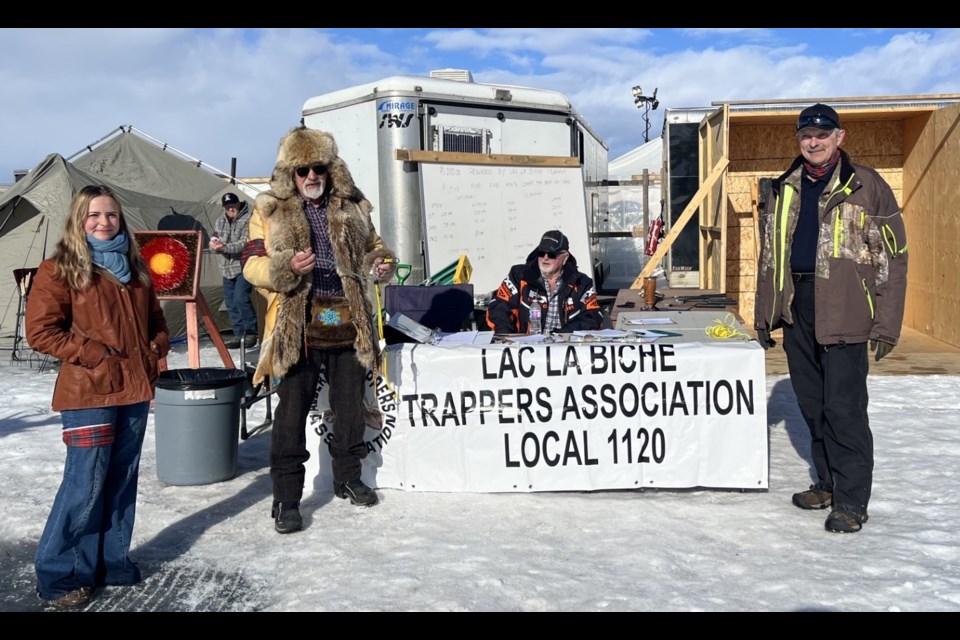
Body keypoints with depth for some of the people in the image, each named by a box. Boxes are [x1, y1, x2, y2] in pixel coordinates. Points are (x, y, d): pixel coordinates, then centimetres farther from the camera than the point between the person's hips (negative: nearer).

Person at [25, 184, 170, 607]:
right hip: (88, 394, -6)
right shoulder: (60, 269, -4)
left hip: (135, 391, 6)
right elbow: (41, 331, -9)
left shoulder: (133, 267, 15)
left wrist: (154, 355, 7)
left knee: (123, 479, 12)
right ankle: (57, 573, 11)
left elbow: (155, 321, 23)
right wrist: (94, 355, -14)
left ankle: (112, 560, 26)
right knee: (85, 483, -5)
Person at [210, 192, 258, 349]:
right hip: (227, 268, 7)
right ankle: (239, 334, 15)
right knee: (231, 302, 7)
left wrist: (224, 247, -28)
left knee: (240, 298, -19)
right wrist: (215, 244, -14)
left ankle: (250, 332, -7)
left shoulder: (248, 219, -11)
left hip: (244, 267, -7)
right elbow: (214, 240, 11)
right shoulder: (220, 221, 13)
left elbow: (245, 244, -20)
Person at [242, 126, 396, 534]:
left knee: (350, 407, 15)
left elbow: (371, 248, 20)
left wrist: (380, 264, -3)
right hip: (298, 328, -3)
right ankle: (286, 498, 12)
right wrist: (287, 266, -23)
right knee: (291, 415, 1)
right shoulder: (270, 211, 0)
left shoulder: (351, 208, 8)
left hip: (348, 326, 4)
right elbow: (252, 264, -3)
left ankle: (348, 478, 34)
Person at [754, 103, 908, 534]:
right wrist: (764, 314, 14)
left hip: (843, 314, -5)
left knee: (844, 408, -5)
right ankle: (827, 482, 28)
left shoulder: (866, 186, -2)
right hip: (796, 312, 6)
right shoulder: (785, 190, 14)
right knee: (812, 405, 13)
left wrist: (886, 324, -10)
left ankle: (851, 500, 7)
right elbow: (770, 256, 17)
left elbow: (893, 256, -5)